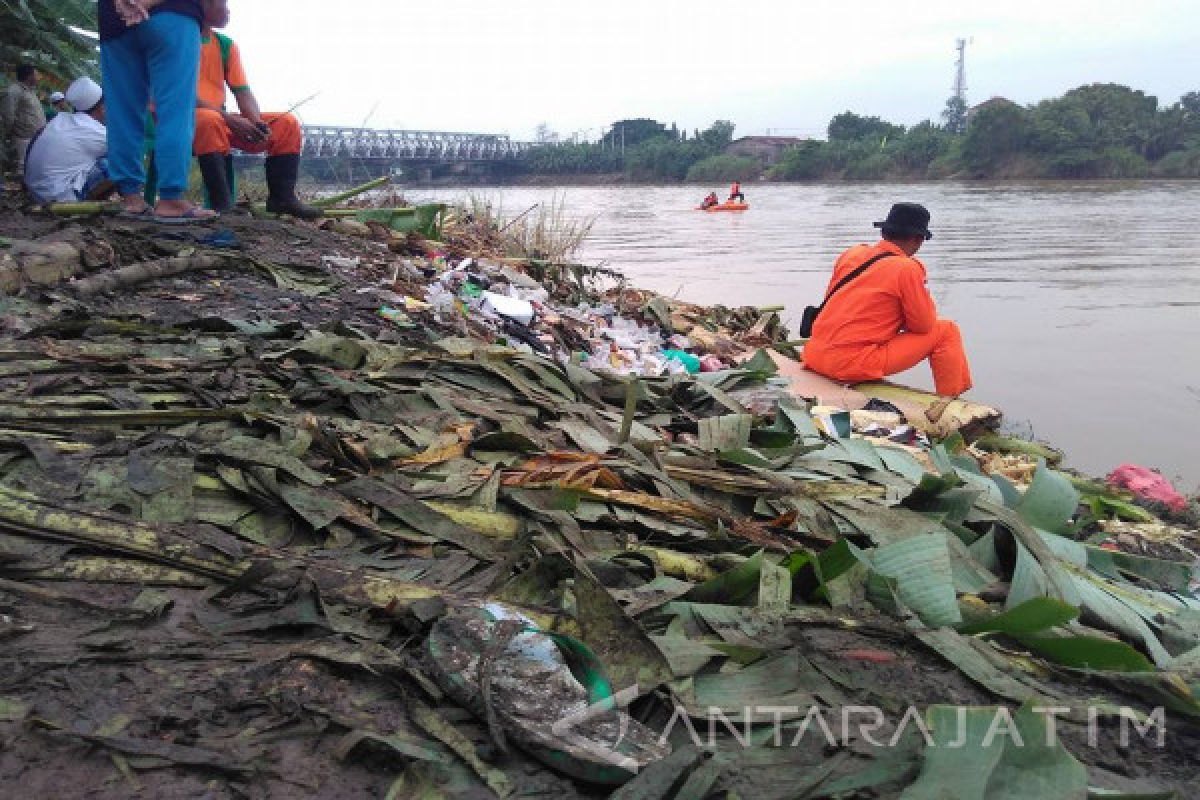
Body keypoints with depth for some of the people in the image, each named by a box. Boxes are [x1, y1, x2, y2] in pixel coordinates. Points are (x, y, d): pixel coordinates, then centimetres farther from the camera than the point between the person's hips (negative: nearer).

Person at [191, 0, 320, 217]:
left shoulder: (226, 45, 12)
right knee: (209, 120, -42)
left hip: (220, 120, 7)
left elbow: (243, 92, 6)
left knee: (287, 124, -4)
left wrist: (256, 122, -16)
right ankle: (222, 205, -42)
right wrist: (230, 119, -25)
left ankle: (282, 197, -16)